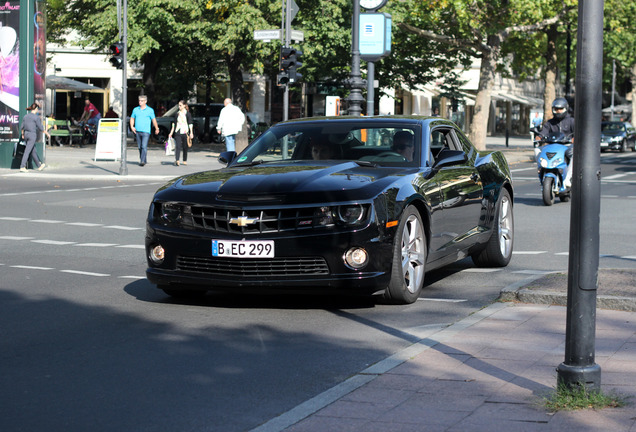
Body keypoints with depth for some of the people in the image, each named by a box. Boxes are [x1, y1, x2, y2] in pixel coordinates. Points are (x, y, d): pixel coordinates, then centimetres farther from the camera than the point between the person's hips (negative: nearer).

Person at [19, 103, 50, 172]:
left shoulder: (26, 116, 8)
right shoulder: (36, 117, -11)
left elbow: (22, 127, 11)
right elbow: (40, 128, -9)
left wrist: (22, 135, 27)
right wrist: (47, 133, 5)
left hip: (26, 134, 7)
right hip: (32, 135, -7)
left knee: (33, 151, 16)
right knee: (27, 151, -8)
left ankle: (39, 166, 28)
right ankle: (22, 167, -13)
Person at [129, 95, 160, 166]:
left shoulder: (150, 110, 0)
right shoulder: (135, 109, 9)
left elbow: (154, 120, 7)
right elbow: (132, 118, 17)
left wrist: (157, 129, 15)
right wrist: (132, 127, 3)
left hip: (146, 131, -4)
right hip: (137, 131, 4)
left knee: (144, 146, -15)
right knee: (140, 147, 10)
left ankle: (143, 161, -19)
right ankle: (145, 160, 22)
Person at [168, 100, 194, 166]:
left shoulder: (187, 113, 0)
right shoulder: (177, 113, 10)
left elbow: (190, 124, -2)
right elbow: (174, 123, 16)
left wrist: (191, 133, -9)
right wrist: (171, 132, 14)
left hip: (185, 132, -2)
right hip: (178, 132, 2)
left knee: (185, 147, 7)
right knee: (177, 146, -12)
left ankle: (185, 160, 21)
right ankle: (177, 160, -22)